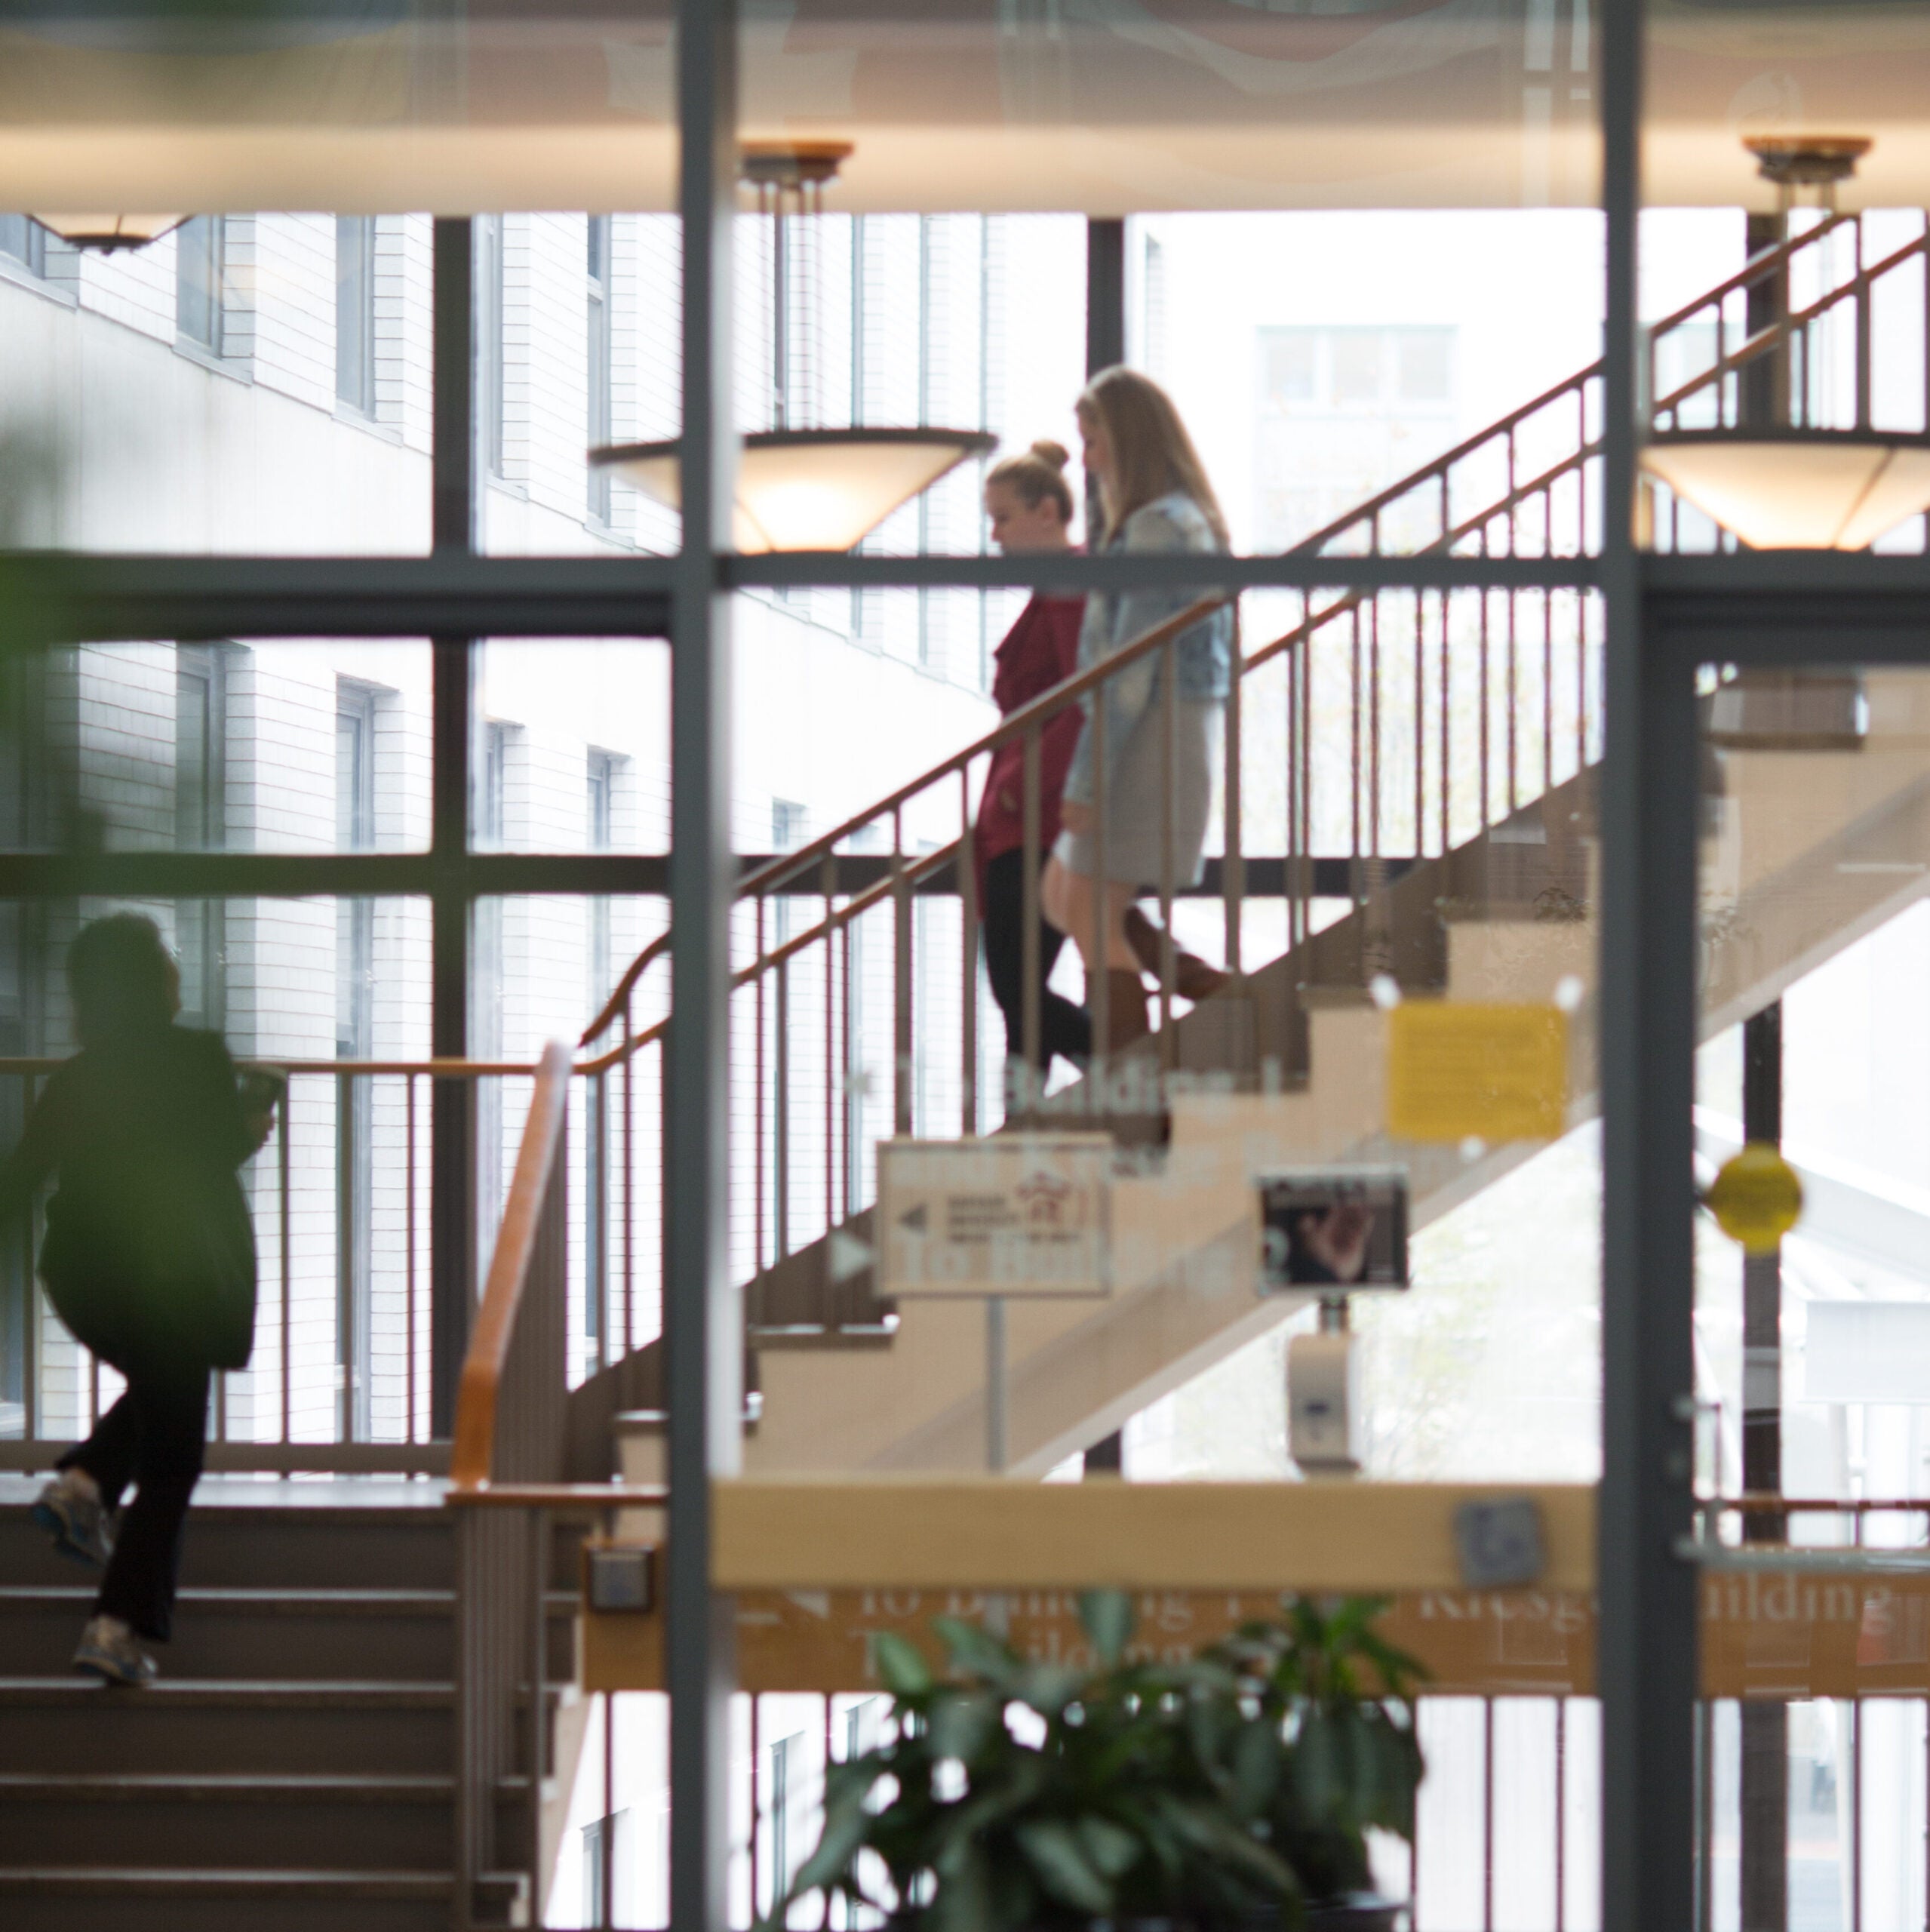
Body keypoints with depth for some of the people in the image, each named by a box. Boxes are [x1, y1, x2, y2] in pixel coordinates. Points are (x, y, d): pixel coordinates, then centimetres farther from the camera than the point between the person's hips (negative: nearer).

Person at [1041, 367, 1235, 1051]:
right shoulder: (1187, 519, 15)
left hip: (1149, 736, -10)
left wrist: (1086, 778, -19)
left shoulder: (1156, 527, -16)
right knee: (1060, 895, 14)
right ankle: (1217, 994, 10)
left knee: (1093, 913, -5)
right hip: (1177, 732, 10)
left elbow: (1133, 666, -20)